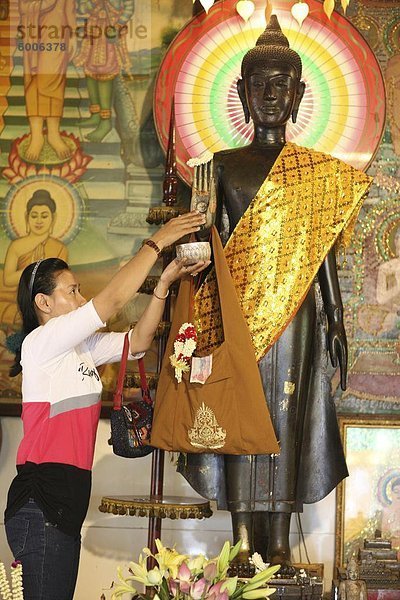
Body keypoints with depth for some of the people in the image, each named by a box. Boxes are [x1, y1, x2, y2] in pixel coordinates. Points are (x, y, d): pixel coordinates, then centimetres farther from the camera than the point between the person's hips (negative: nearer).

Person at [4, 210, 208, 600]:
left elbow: (137, 342, 14)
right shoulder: (41, 342, -8)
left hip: (65, 502, 9)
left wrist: (165, 282, 5)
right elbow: (112, 299, -13)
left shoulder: (81, 349, 18)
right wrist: (157, 242, -6)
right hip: (41, 503, -9)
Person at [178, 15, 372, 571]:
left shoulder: (320, 172, 8)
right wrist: (202, 315, 2)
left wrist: (334, 321, 5)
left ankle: (279, 543, 5)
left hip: (295, 311, 0)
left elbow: (324, 253, 9)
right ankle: (245, 543, 5)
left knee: (288, 417, -1)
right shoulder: (224, 166, 7)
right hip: (237, 311, 0)